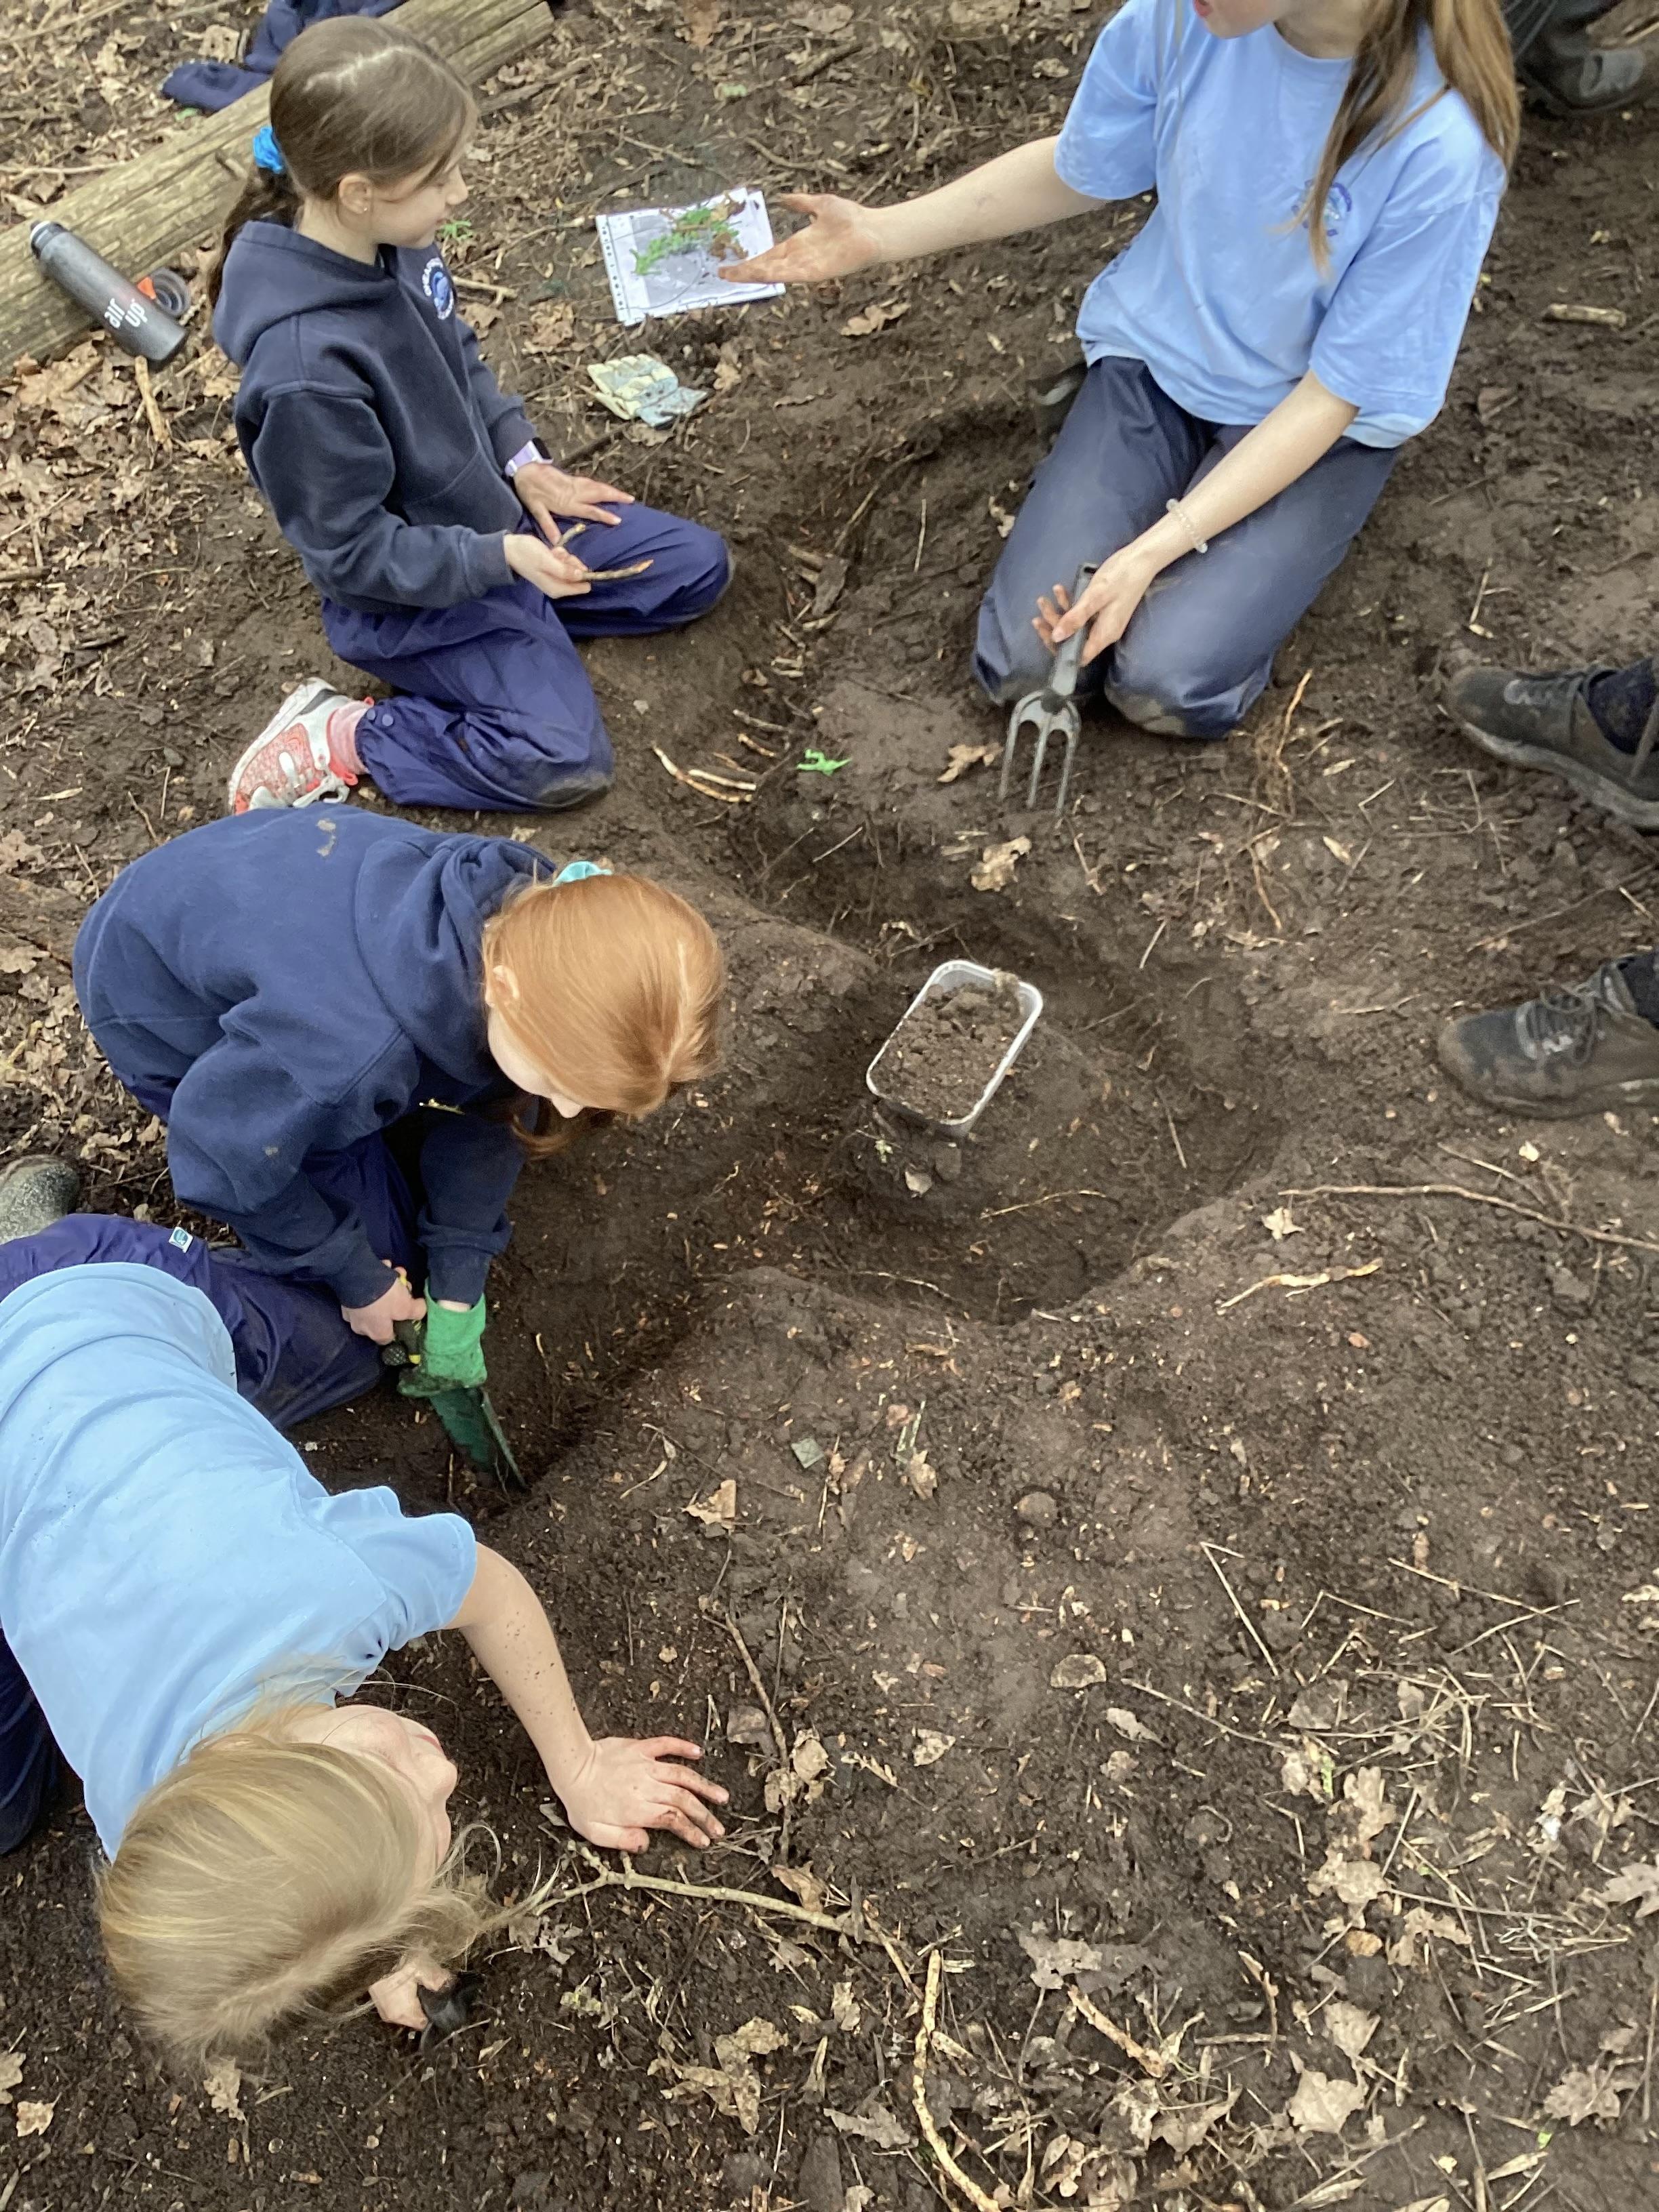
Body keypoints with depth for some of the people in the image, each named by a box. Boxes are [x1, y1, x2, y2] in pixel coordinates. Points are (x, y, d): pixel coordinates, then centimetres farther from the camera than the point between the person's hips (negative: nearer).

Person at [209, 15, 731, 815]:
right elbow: (353, 552, -25)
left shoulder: (395, 242, -11)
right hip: (414, 587, -8)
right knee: (565, 761, -18)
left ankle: (521, 619, 10)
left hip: (492, 513, 8)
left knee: (699, 568, 7)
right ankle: (338, 735, -3)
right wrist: (500, 558, -26)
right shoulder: (306, 366, -34)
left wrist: (524, 463, 0)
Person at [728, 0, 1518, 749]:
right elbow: (1080, 171, 2)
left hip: (1317, 420, -3)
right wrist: (879, 234, -3)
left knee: (1165, 685, -24)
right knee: (1022, 665, -12)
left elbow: (1334, 395, -21)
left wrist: (1153, 551, -29)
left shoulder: (1443, 144, -29)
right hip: (1157, 355, 3)